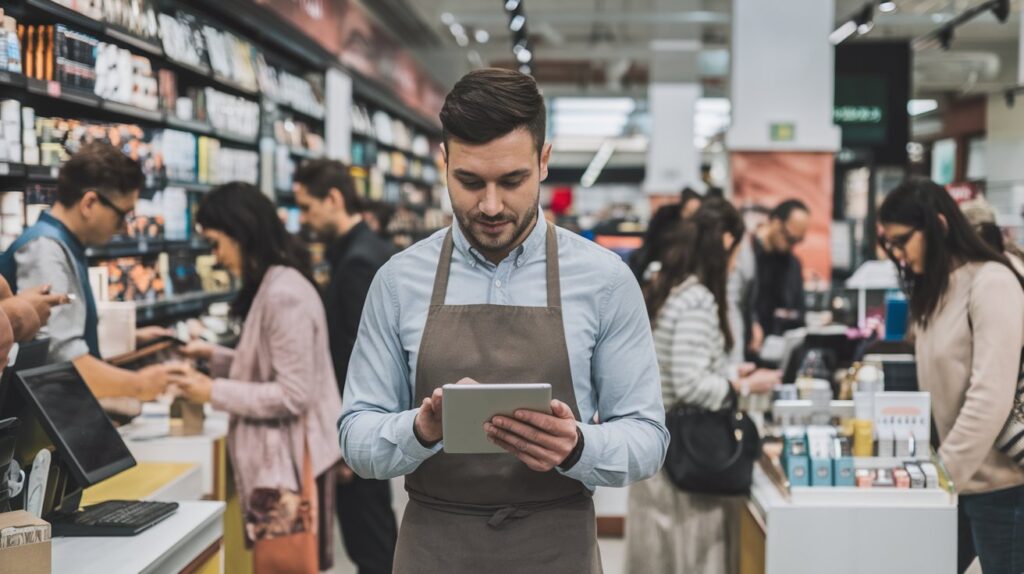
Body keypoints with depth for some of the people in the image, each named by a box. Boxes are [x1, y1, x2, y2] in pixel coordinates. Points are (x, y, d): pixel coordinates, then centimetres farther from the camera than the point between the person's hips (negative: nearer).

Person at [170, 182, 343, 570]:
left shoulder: (284, 294, -21)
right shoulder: (274, 286, 11)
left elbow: (292, 395, -22)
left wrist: (215, 393, -17)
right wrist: (216, 357, 10)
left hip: (287, 462, -10)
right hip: (277, 456, 10)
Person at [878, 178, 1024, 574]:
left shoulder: (992, 284, -12)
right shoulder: (935, 291, 15)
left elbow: (990, 398, -19)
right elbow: (940, 392, 10)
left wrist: (942, 472, -17)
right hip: (960, 479, 8)